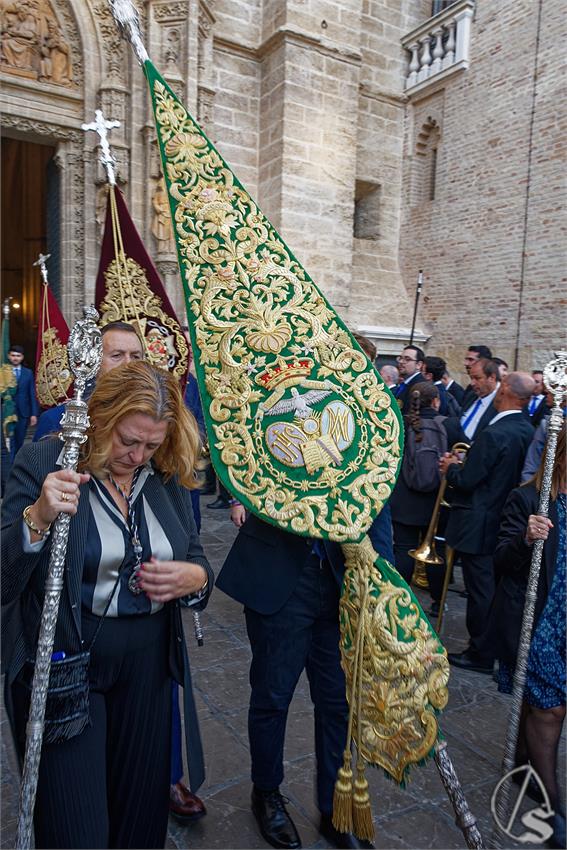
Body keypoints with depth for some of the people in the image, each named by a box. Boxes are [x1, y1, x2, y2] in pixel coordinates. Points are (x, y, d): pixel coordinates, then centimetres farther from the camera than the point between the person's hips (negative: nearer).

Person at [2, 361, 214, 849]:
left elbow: (197, 562, 7)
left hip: (148, 666, 4)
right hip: (64, 669, -3)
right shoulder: (43, 462, -12)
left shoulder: (168, 476, 0)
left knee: (143, 809, 18)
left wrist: (193, 577, -16)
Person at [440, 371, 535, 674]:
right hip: (505, 521, 8)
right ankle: (494, 645, 35)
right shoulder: (527, 431, 3)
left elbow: (466, 481, -21)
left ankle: (481, 654, 17)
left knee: (480, 589, 4)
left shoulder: (493, 434, -24)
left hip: (479, 525, -8)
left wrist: (451, 467, -1)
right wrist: (463, 465, 12)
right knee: (493, 587, 21)